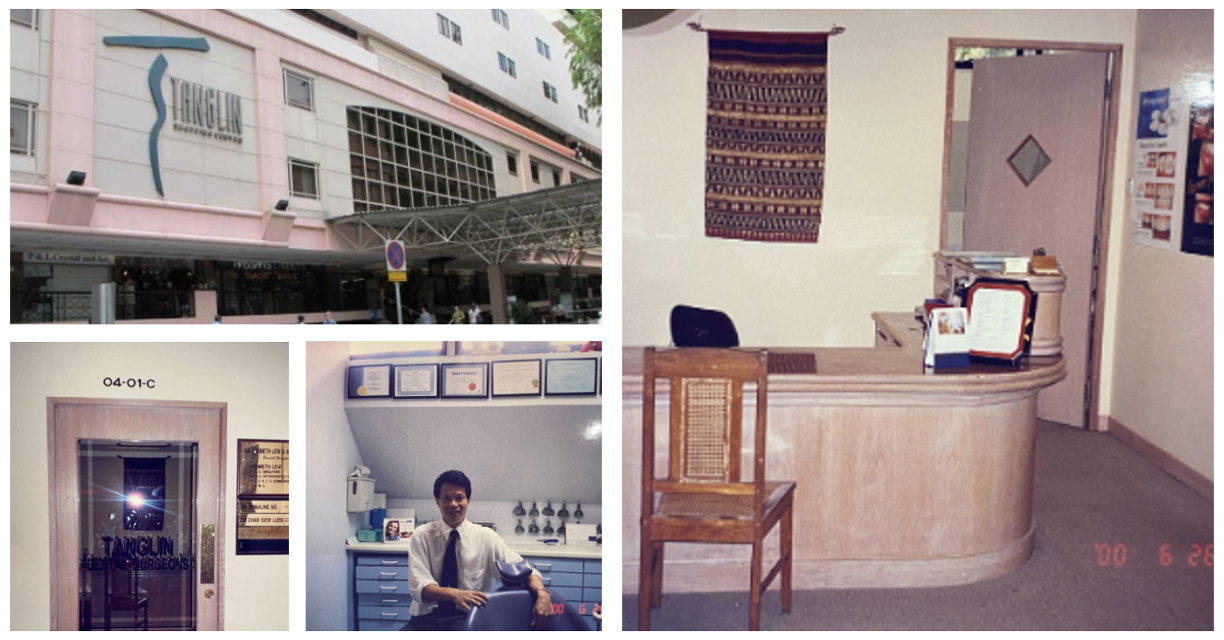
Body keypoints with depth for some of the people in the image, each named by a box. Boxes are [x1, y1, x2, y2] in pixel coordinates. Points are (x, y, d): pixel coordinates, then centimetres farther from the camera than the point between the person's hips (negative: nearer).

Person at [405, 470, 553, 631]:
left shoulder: (486, 537, 4)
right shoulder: (421, 536, 3)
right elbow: (419, 587, -10)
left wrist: (542, 593, -27)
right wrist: (454, 594, -31)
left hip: (466, 618, -1)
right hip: (426, 618, 1)